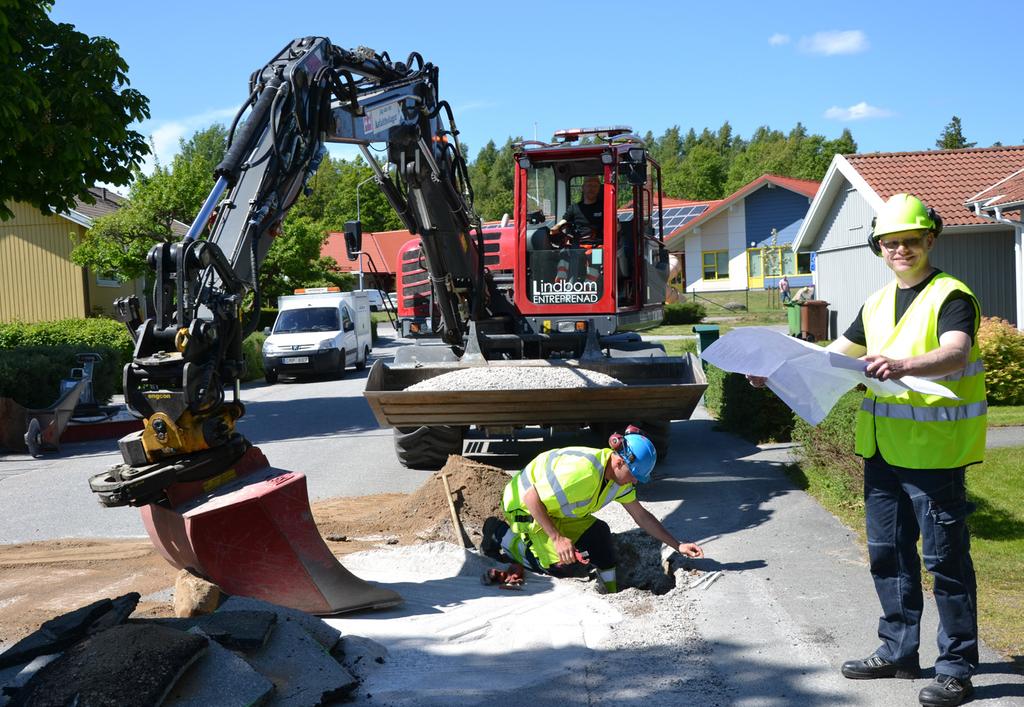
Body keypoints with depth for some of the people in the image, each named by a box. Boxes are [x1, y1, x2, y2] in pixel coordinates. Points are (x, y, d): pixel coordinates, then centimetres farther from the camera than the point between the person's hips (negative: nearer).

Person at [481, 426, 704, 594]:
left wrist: (678, 545, 1)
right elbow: (531, 498, -32)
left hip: (554, 508, 8)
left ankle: (610, 594, 7)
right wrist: (557, 538, -30)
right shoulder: (583, 471, -36)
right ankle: (503, 537, -3)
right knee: (566, 566, -16)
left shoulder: (620, 476, -7)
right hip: (524, 507, -8)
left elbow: (642, 516, 5)